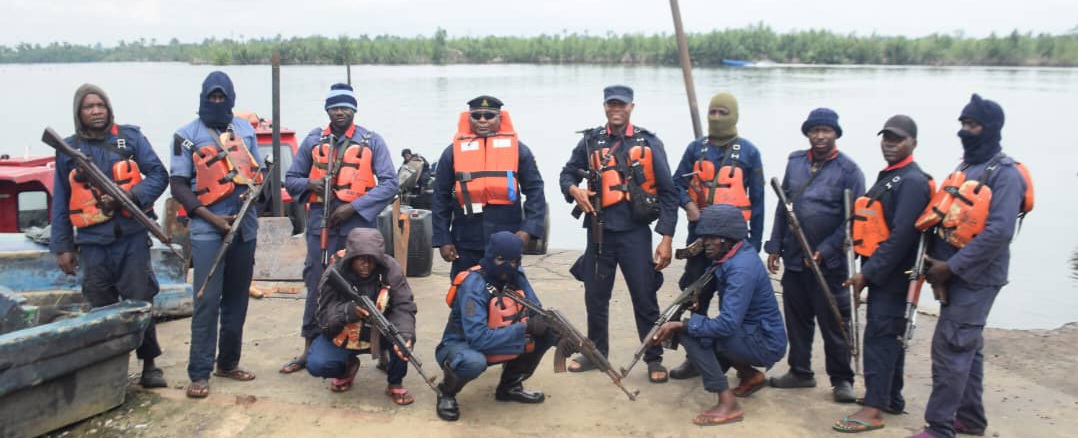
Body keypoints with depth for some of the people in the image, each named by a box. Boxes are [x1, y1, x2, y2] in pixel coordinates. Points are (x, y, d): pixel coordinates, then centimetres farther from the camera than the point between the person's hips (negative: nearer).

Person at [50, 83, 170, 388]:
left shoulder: (130, 138, 5)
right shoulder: (68, 150, 10)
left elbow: (159, 175, 2)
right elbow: (60, 203, 13)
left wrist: (130, 195, -15)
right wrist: (62, 247, 9)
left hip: (131, 236, -2)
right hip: (92, 242, 2)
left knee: (140, 302, -1)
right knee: (101, 308, 7)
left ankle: (149, 366, 10)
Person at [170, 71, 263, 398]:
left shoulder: (245, 129, 11)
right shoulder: (187, 135, 0)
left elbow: (258, 171, 18)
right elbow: (178, 184, -3)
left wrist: (255, 190, -6)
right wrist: (212, 217, -12)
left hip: (245, 226, 5)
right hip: (208, 230, -4)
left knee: (236, 298, 11)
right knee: (207, 301, -8)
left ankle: (228, 362, 23)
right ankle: (199, 373, -3)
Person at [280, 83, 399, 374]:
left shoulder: (371, 141, 2)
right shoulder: (313, 141, 9)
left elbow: (389, 183, -4)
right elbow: (291, 180, 14)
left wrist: (354, 206, -12)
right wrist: (311, 184, -8)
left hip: (359, 224, -2)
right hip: (321, 224, 2)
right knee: (317, 286, 7)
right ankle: (310, 349, 20)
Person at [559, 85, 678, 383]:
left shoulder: (648, 143, -1)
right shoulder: (591, 141, 5)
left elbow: (668, 193, -2)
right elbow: (567, 173, 17)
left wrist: (666, 239, -8)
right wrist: (574, 189, -8)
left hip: (635, 232, -2)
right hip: (599, 231, 3)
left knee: (645, 298, 1)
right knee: (595, 296, 12)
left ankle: (654, 359, 16)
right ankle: (596, 352, 30)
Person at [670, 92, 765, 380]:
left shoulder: (748, 152, 0)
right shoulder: (696, 148, 7)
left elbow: (757, 201, 3)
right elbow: (678, 183, 12)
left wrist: (755, 242, 0)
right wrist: (688, 203, -10)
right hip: (699, 232, 3)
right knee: (697, 296, 7)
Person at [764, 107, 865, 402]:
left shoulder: (848, 170, -7)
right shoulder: (795, 162, 7)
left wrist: (825, 250, -16)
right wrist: (775, 247, 8)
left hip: (829, 262, -5)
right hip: (794, 259, 5)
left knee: (833, 323, 1)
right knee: (796, 318, 14)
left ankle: (841, 379, 15)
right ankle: (800, 372, 28)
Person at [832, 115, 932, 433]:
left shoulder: (912, 181, -14)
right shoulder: (887, 177, 17)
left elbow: (901, 236, -22)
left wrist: (868, 273, -21)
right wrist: (866, 270, 13)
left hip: (893, 275, -10)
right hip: (881, 272, 10)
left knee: (880, 336, -9)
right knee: (889, 336, 16)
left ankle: (873, 409, -7)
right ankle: (892, 398, 26)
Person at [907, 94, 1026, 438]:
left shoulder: (1004, 173, -13)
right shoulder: (965, 167, 14)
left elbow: (999, 231, -24)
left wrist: (951, 267, -22)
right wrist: (934, 259, 3)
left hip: (976, 278, -9)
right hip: (957, 274, 9)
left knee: (950, 349, -10)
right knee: (967, 347, 15)